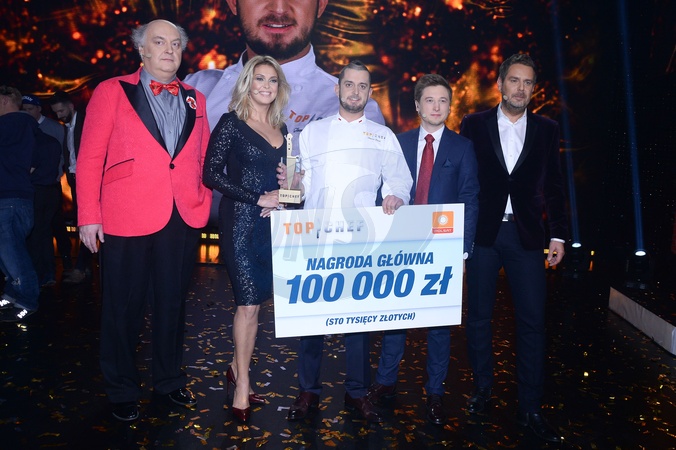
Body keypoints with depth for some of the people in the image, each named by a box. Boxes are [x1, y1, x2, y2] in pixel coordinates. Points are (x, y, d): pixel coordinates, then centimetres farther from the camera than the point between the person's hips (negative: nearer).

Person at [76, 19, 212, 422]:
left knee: (173, 304, 14)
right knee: (124, 308, 8)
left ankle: (170, 381, 32)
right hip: (127, 220, -3)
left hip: (184, 221, 4)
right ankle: (123, 391, 26)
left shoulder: (195, 100, 12)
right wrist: (89, 215, -7)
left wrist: (204, 206, 6)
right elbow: (90, 157, -2)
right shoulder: (112, 92, 1)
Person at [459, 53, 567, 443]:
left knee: (533, 321, 1)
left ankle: (531, 408, 12)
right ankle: (483, 390, 26)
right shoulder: (474, 126, 3)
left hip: (527, 235, 1)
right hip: (482, 233, 0)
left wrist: (558, 235, 4)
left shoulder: (546, 130, 7)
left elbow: (554, 186, 8)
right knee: (479, 316, 8)